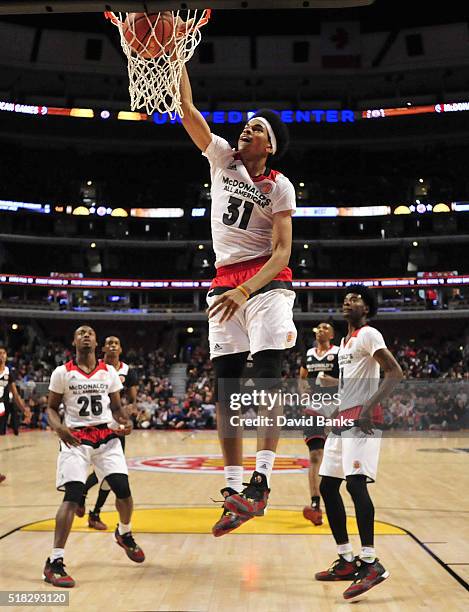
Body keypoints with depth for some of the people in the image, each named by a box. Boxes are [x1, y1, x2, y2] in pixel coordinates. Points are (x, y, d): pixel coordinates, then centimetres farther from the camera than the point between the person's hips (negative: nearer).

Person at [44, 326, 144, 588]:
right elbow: (51, 408, 5)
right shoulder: (62, 373, 1)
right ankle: (54, 562, -12)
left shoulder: (109, 372, 8)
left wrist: (126, 421, -9)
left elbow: (116, 406, 13)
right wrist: (59, 428, -16)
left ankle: (124, 534, 28)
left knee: (123, 489, -5)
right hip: (75, 438, -3)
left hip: (106, 436, 3)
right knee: (72, 495, -16)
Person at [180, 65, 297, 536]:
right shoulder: (222, 158, 10)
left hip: (266, 280, -4)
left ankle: (260, 482, -16)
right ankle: (233, 488, 5)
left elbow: (282, 253, -9)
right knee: (224, 387, 0)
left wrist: (245, 290, -23)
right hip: (224, 281, 4)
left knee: (267, 380, -15)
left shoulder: (279, 186, -1)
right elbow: (186, 107, 5)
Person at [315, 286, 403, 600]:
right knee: (328, 486, 8)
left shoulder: (369, 334, -7)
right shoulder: (345, 341, 21)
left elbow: (395, 372, -18)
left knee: (356, 482, -22)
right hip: (343, 420, 10)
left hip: (362, 420, -10)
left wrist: (370, 406, -26)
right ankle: (347, 561, 15)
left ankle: (371, 564, -20)